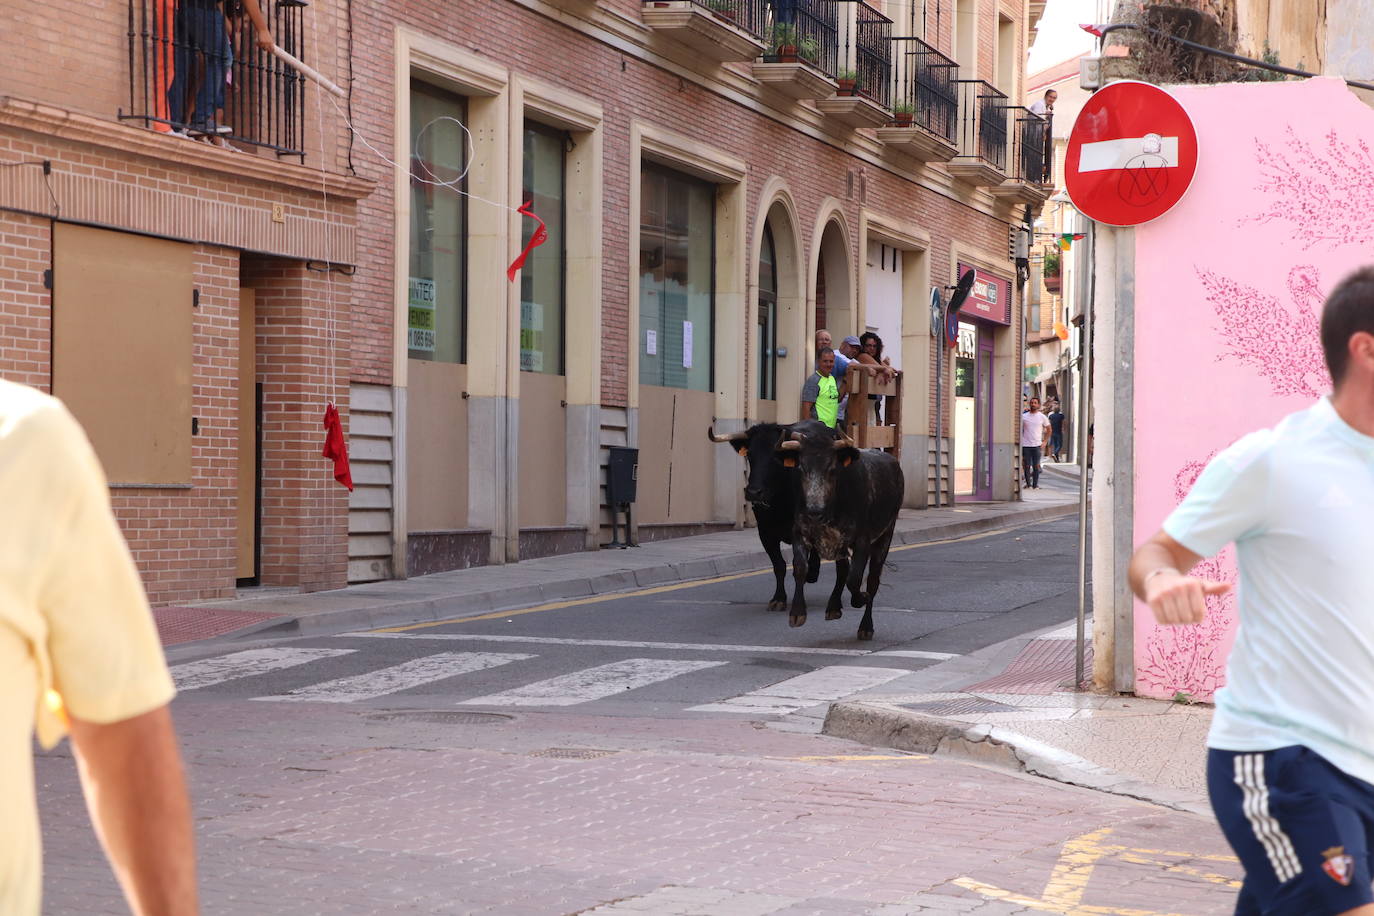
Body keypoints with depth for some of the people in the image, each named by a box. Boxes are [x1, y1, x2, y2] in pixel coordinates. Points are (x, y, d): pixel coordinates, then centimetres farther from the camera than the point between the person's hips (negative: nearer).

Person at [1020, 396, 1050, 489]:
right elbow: (1020, 429, 11)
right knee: (1027, 466, 1)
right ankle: (1028, 484, 9)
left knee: (1036, 466, 0)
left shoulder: (1042, 417, 4)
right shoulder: (1024, 416, 4)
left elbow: (1048, 430, 14)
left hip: (1037, 445, 0)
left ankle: (1035, 485, 7)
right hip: (1025, 445, 0)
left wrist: (1045, 442, 5)